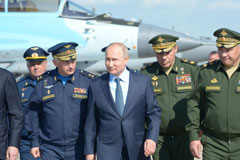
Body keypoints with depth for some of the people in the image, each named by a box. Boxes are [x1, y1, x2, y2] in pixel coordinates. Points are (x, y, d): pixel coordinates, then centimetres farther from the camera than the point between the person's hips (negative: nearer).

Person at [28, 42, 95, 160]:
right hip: (50, 150, 1)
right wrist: (35, 143, 9)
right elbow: (35, 114, 10)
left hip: (78, 150, -1)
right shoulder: (43, 82, 3)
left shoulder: (89, 81, -1)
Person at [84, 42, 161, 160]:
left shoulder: (143, 81, 0)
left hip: (137, 148, 1)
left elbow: (153, 113, 2)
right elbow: (91, 122, 5)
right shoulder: (96, 85, 2)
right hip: (107, 150, -1)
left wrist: (152, 138, -13)